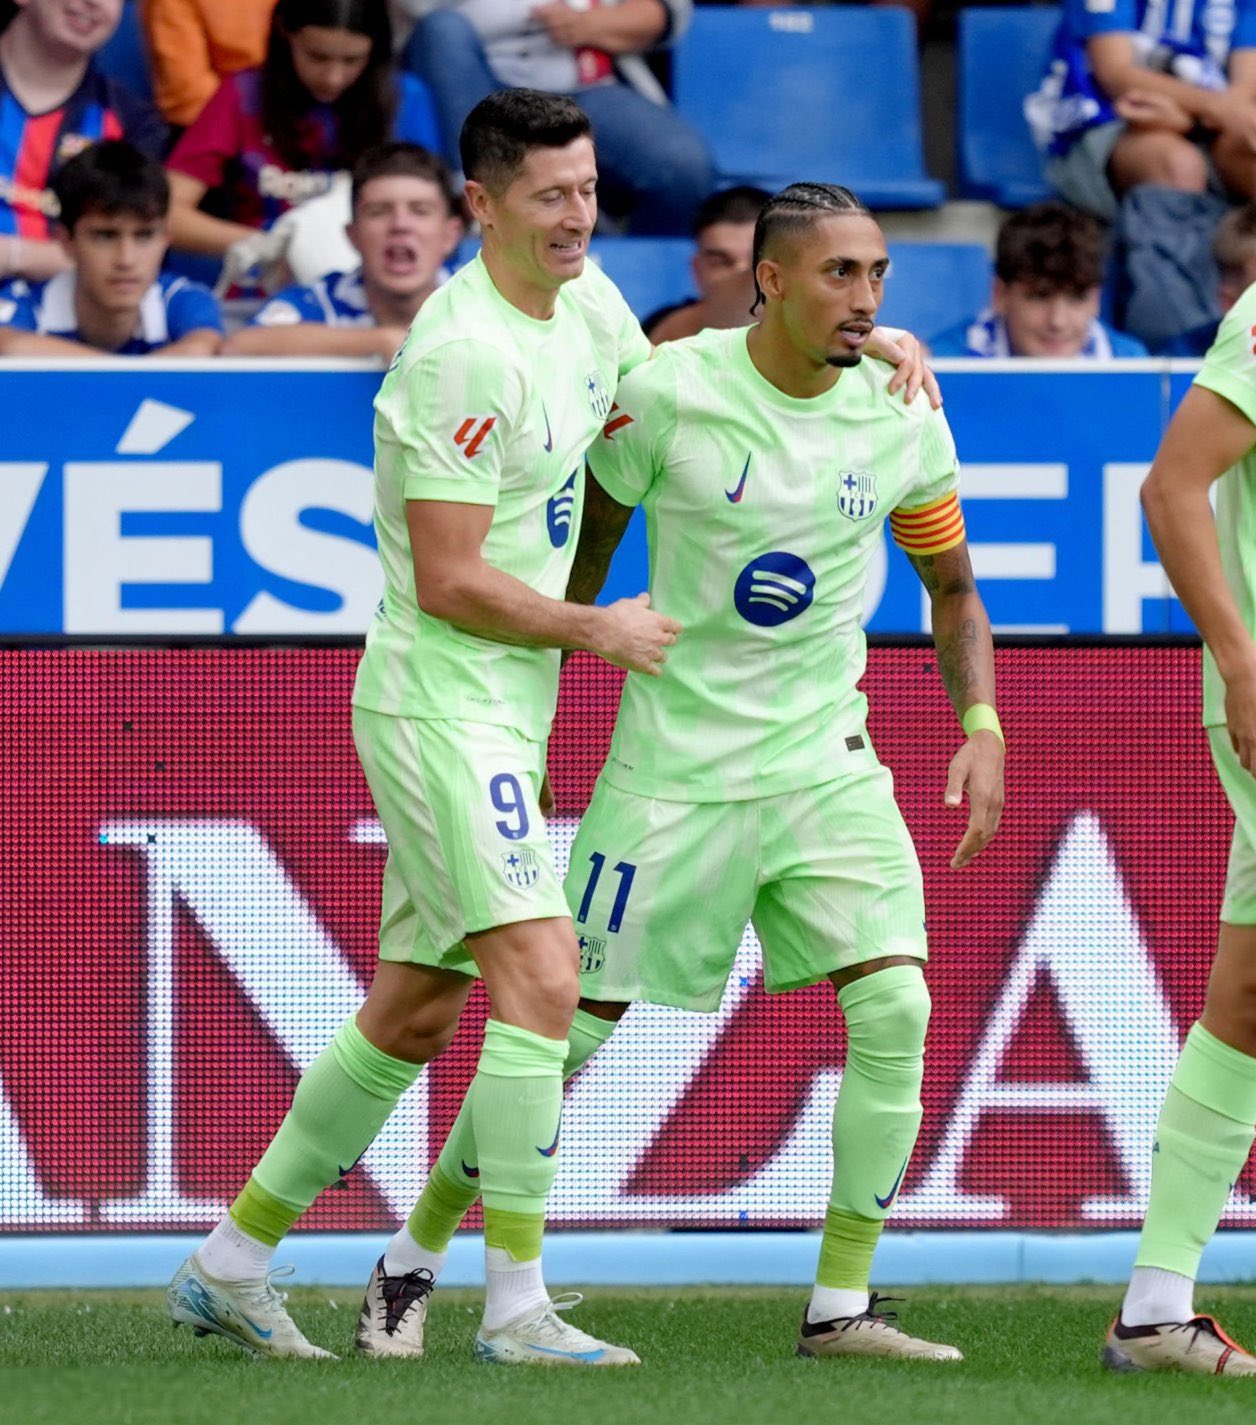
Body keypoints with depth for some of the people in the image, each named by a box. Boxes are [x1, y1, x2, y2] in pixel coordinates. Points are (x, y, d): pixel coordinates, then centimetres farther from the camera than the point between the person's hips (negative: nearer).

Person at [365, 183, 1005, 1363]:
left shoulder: (901, 423, -2)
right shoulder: (666, 393, -12)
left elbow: (951, 588, 12)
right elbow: (586, 542, 3)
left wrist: (981, 729, -3)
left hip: (825, 764, 3)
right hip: (673, 766, -3)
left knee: (894, 1003, -14)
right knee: (571, 1022, 0)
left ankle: (842, 1305, -4)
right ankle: (416, 1256, 19)